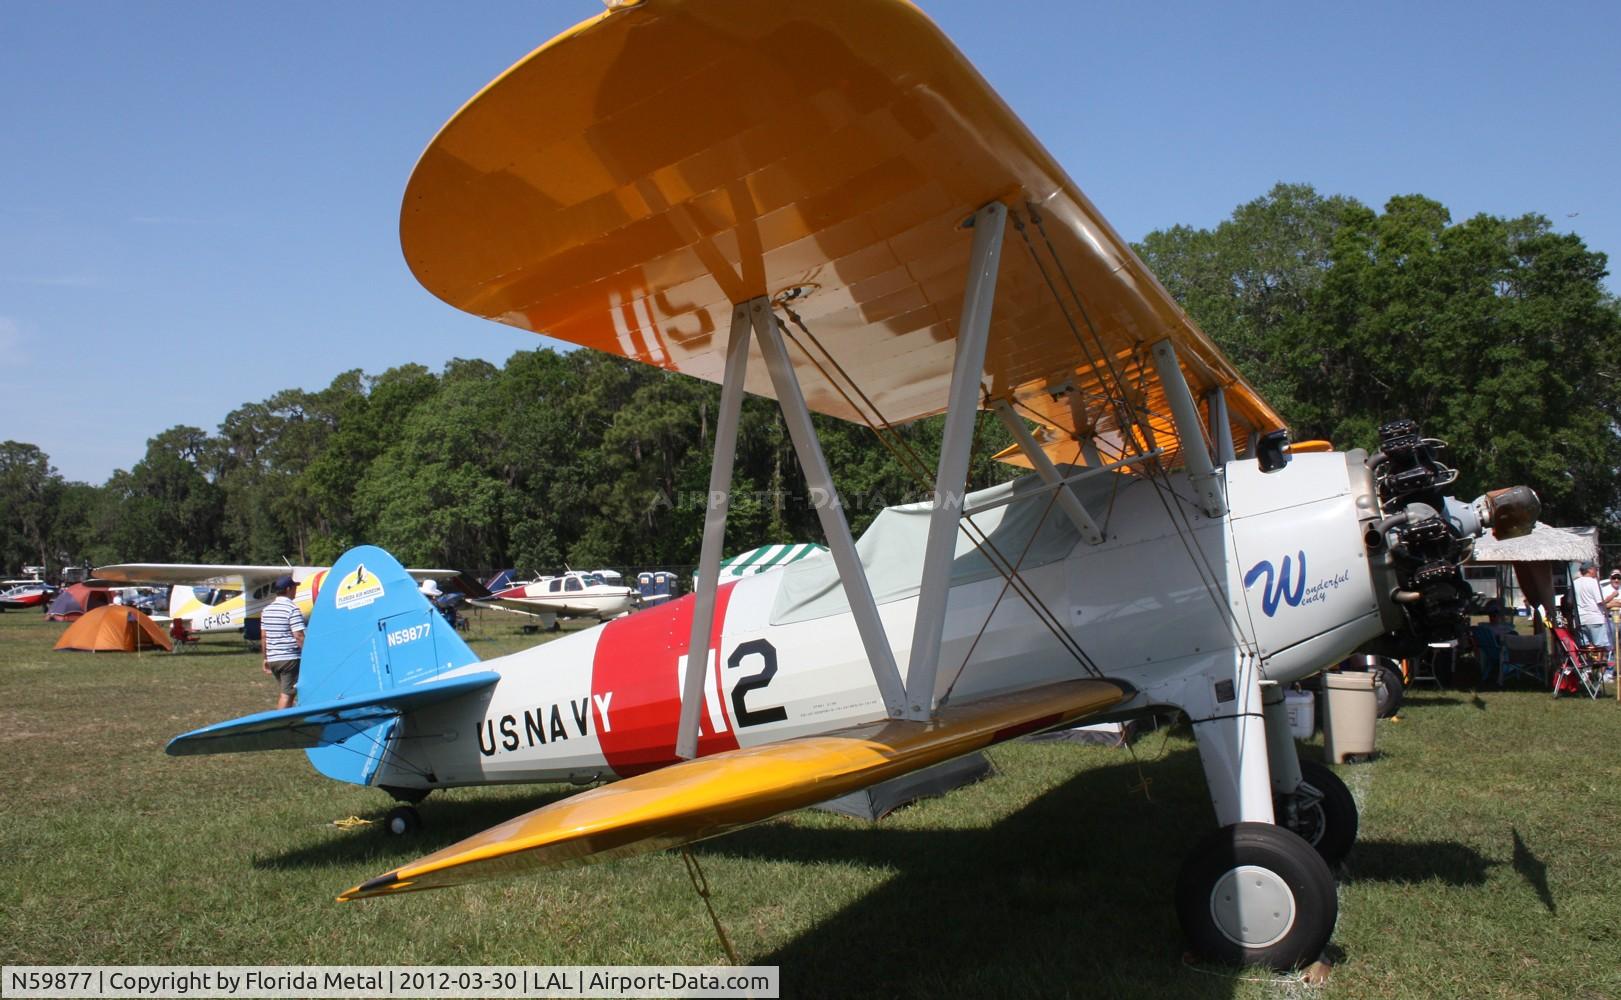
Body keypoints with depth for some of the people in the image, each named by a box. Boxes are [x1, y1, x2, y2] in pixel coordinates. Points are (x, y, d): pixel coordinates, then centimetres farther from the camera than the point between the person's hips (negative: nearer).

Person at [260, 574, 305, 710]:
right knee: (288, 694, -3)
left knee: (284, 691, 20)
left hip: (273, 659, 7)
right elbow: (299, 636, -18)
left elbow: (263, 636, 13)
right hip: (290, 658, -7)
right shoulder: (292, 609, -13)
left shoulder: (267, 609, 10)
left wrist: (266, 658, 20)